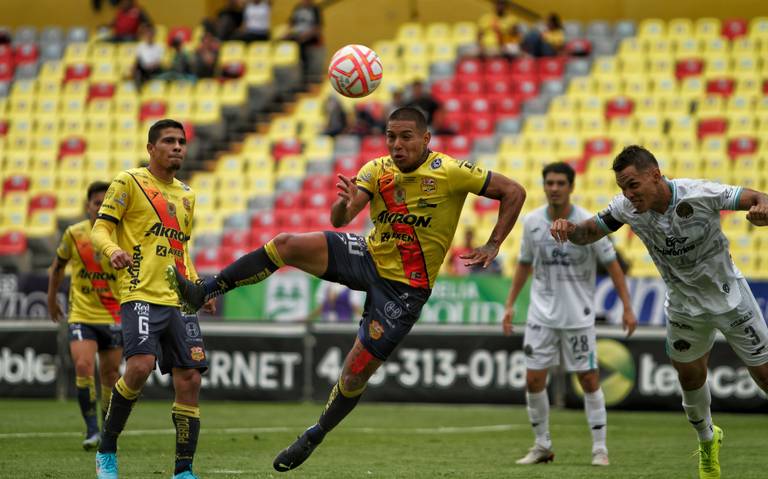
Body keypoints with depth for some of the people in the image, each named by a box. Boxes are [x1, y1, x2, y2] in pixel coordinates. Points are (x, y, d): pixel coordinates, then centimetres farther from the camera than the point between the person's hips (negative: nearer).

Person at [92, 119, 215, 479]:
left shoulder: (186, 195, 21)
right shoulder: (129, 182, 2)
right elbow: (100, 229, -2)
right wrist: (113, 250, -24)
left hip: (179, 301, 6)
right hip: (141, 295, -6)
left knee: (189, 380, -2)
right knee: (140, 366, -24)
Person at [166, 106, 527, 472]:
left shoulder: (451, 173, -16)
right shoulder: (378, 170, -4)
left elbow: (514, 192, -9)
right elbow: (339, 219, -13)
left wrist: (492, 246, -12)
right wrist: (346, 203, -37)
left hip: (404, 288, -4)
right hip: (369, 256, 4)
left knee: (355, 374, -5)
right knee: (286, 244, -18)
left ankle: (315, 436, 21)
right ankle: (203, 292, -14)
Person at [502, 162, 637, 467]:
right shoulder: (532, 222, 0)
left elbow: (611, 264, -5)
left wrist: (627, 308, -8)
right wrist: (510, 304, 11)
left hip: (579, 316, -3)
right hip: (541, 314, 3)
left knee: (589, 379, -2)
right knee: (533, 380, -1)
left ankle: (600, 448, 8)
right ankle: (542, 446, 14)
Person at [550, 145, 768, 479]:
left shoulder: (701, 194, -30)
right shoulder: (626, 208, -18)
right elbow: (589, 233, -5)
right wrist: (570, 229, -29)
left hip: (731, 299, -4)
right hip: (684, 307, 4)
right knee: (689, 376, 15)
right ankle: (707, 441, 42)